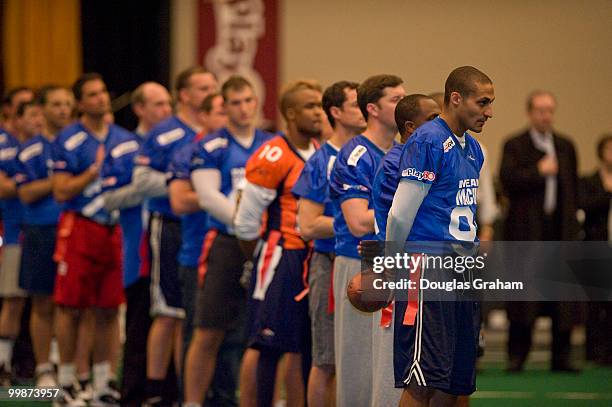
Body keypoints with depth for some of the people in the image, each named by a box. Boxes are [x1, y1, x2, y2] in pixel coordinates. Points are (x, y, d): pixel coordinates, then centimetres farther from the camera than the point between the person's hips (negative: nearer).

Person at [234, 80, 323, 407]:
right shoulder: (273, 156, -13)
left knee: (300, 346, 9)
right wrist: (259, 260, 2)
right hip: (281, 256, -7)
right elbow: (246, 220, -10)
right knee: (266, 344, -6)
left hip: (312, 258, 7)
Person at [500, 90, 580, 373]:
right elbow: (507, 181, -12)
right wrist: (539, 172, -16)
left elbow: (573, 188, 16)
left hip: (560, 228, 4)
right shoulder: (514, 146, 1)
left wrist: (571, 220, 9)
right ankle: (517, 355, 4)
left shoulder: (565, 146, 15)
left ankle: (561, 357, 6)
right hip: (525, 231, -4)